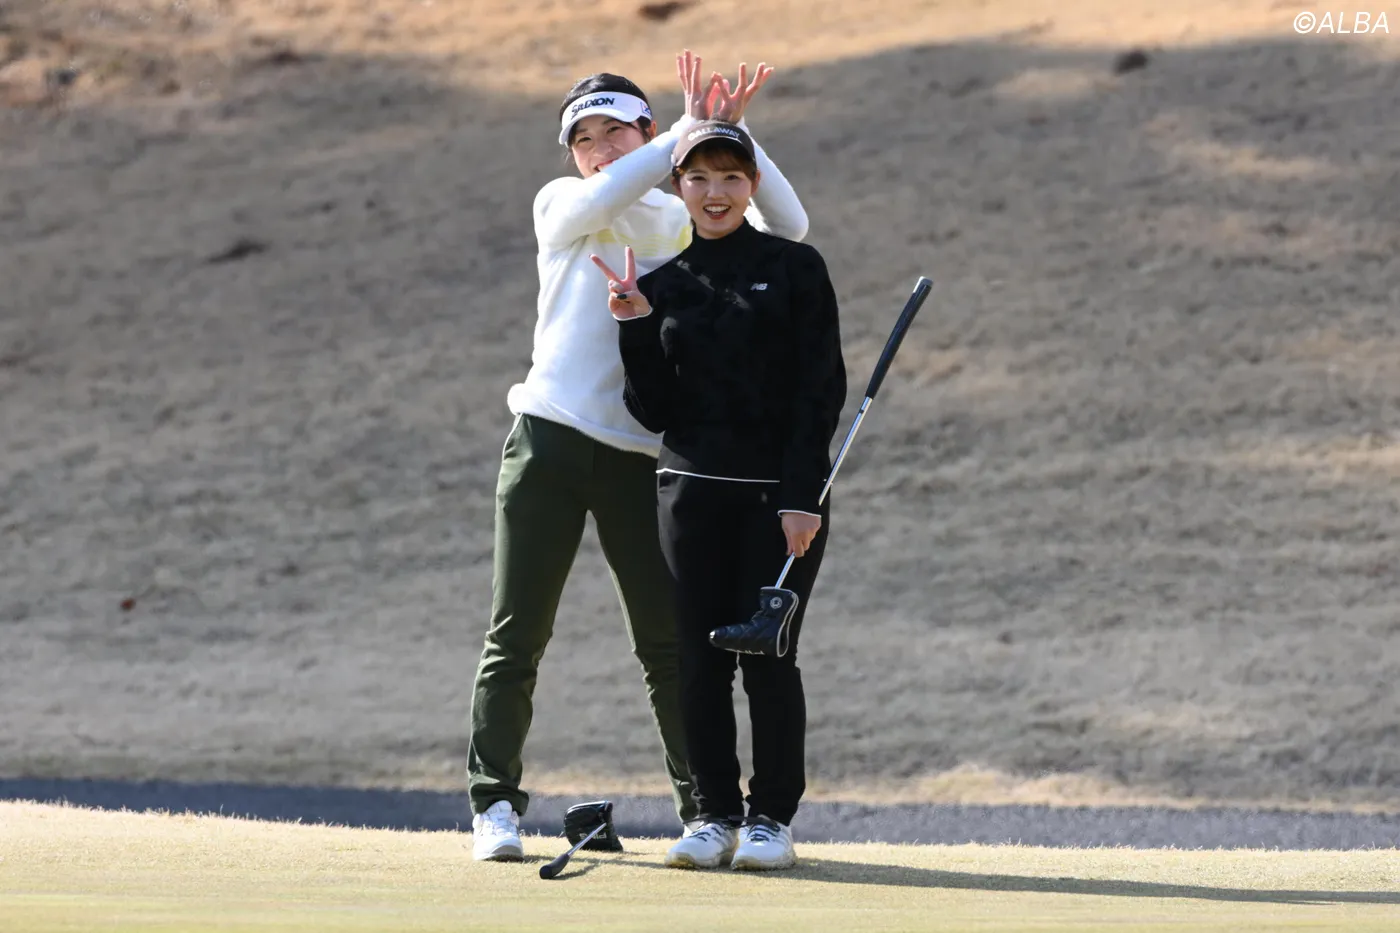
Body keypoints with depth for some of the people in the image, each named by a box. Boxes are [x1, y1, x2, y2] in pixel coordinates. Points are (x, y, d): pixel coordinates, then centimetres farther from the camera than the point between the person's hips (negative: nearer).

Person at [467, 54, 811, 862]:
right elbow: (601, 198, -17)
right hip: (550, 440, -1)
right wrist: (691, 129, -22)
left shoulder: (690, 227, 12)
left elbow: (787, 228, -3)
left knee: (671, 640, -2)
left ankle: (704, 808, 5)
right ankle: (496, 803, 5)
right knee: (518, 636, -1)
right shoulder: (561, 208, 6)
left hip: (643, 456, 1)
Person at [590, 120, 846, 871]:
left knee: (767, 655, -6)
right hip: (692, 490, 3)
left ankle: (771, 816, 4)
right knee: (701, 658, 2)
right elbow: (653, 410, 6)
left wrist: (802, 496, -12)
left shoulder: (794, 268, 1)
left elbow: (821, 390, -4)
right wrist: (636, 329, -8)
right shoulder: (663, 286, 10)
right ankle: (715, 814, 10)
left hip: (780, 491, -3)